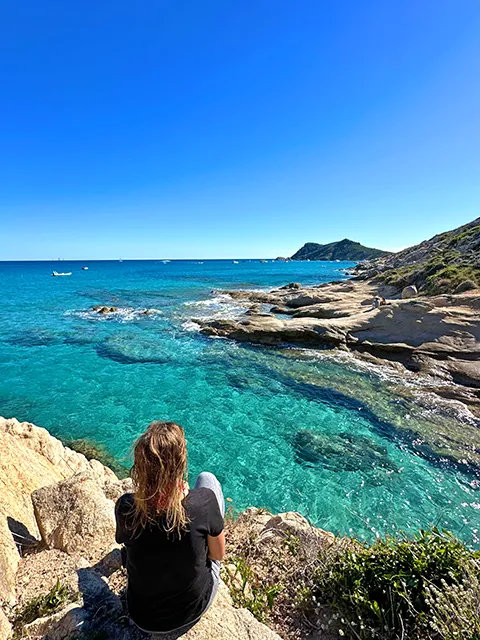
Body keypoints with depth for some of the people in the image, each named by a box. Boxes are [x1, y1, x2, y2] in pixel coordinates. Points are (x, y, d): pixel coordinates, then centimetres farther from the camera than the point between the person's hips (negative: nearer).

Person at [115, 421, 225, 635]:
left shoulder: (125, 508, -26)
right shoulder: (204, 501, -32)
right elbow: (218, 555, -13)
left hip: (143, 619, 2)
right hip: (194, 611, -1)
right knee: (207, 479, 2)